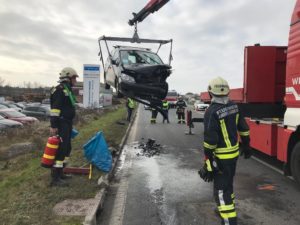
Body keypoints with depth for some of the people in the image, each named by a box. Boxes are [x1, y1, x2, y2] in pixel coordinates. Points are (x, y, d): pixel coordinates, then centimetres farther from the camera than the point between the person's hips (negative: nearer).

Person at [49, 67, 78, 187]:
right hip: (61, 125, -10)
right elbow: (55, 109, -21)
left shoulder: (68, 90, 18)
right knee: (61, 149, -9)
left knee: (67, 148, 16)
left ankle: (59, 172, 28)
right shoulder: (59, 90, -13)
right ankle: (55, 178, -3)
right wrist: (53, 125, -25)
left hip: (67, 124, 10)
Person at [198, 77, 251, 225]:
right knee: (227, 183, 26)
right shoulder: (234, 106, 0)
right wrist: (246, 145, 22)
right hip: (234, 152, 8)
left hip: (221, 156, -8)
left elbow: (210, 140, -23)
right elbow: (243, 128, 9)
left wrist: (208, 161, -16)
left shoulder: (212, 111, -23)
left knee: (221, 189, 1)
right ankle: (227, 208, 44)